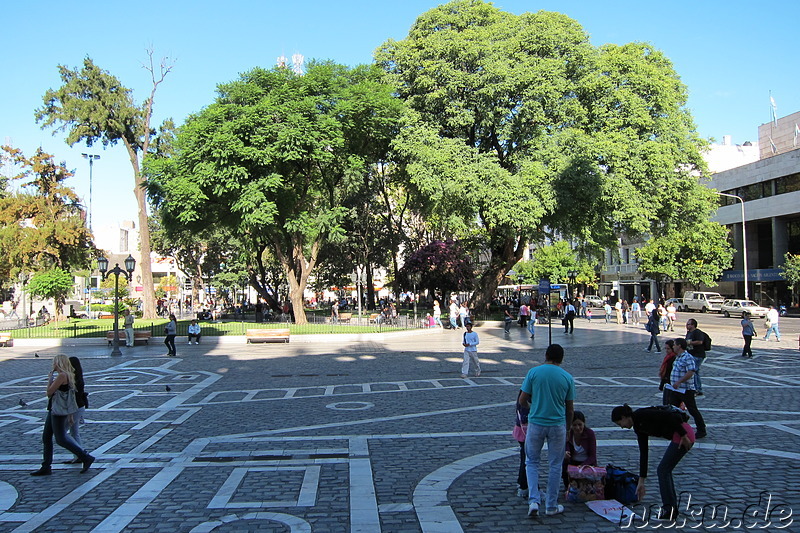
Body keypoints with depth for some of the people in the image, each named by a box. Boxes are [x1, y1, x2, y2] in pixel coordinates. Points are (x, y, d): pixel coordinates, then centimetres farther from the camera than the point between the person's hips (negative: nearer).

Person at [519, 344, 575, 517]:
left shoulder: (534, 372, -6)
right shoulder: (567, 377, -2)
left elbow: (523, 399, -4)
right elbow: (570, 408, 3)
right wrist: (567, 429, 16)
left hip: (536, 423, -1)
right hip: (558, 425, 1)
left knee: (532, 462, 13)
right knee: (555, 465, 11)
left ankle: (533, 500, 0)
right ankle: (551, 506, 18)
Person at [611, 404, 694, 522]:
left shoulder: (641, 415, -10)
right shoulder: (638, 427, 15)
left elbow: (670, 416, -19)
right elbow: (643, 453, 18)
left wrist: (683, 436, -17)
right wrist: (641, 481, 19)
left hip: (684, 435, -9)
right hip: (678, 436, 9)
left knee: (663, 470, -1)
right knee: (664, 470, 15)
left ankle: (669, 509, 6)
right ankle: (672, 509, 21)